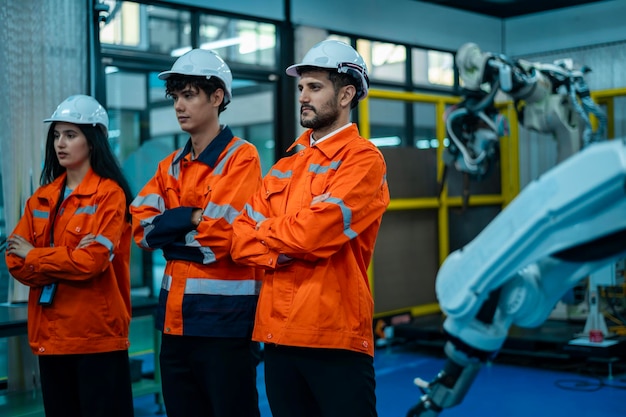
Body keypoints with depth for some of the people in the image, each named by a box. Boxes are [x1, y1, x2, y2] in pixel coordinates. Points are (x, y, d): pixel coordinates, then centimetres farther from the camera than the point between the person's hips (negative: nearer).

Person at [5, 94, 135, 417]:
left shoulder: (110, 194, -7)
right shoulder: (42, 198, 12)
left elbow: (92, 261, -17)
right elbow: (16, 261, 4)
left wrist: (34, 256, -5)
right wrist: (66, 260, -13)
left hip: (97, 333, -6)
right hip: (50, 333, 6)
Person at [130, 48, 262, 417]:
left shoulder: (241, 157, -8)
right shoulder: (171, 166, 13)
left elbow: (219, 236, -18)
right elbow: (143, 229, 2)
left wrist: (169, 229, -4)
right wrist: (194, 217, -10)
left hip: (225, 317, -7)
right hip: (176, 317, 7)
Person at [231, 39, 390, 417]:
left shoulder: (363, 159, -7)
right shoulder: (285, 167, 14)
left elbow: (314, 233, -19)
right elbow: (240, 239, 7)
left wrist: (265, 230, 0)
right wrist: (283, 252, -12)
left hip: (335, 335, -7)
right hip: (277, 333, 7)